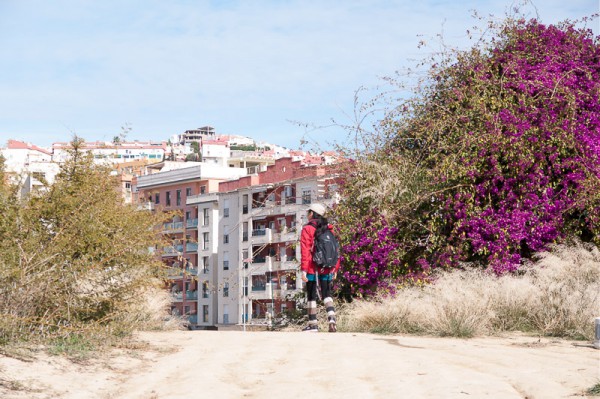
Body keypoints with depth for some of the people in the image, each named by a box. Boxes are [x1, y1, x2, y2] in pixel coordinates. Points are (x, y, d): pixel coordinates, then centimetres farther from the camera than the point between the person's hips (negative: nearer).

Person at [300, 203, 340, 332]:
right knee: (326, 294, 11)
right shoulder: (329, 229, 9)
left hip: (312, 269, -4)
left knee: (311, 296, 5)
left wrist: (303, 269, -13)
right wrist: (335, 269, 15)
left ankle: (313, 324, 6)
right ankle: (332, 319, -8)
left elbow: (305, 251, -12)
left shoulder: (307, 229, -6)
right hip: (327, 269, 4)